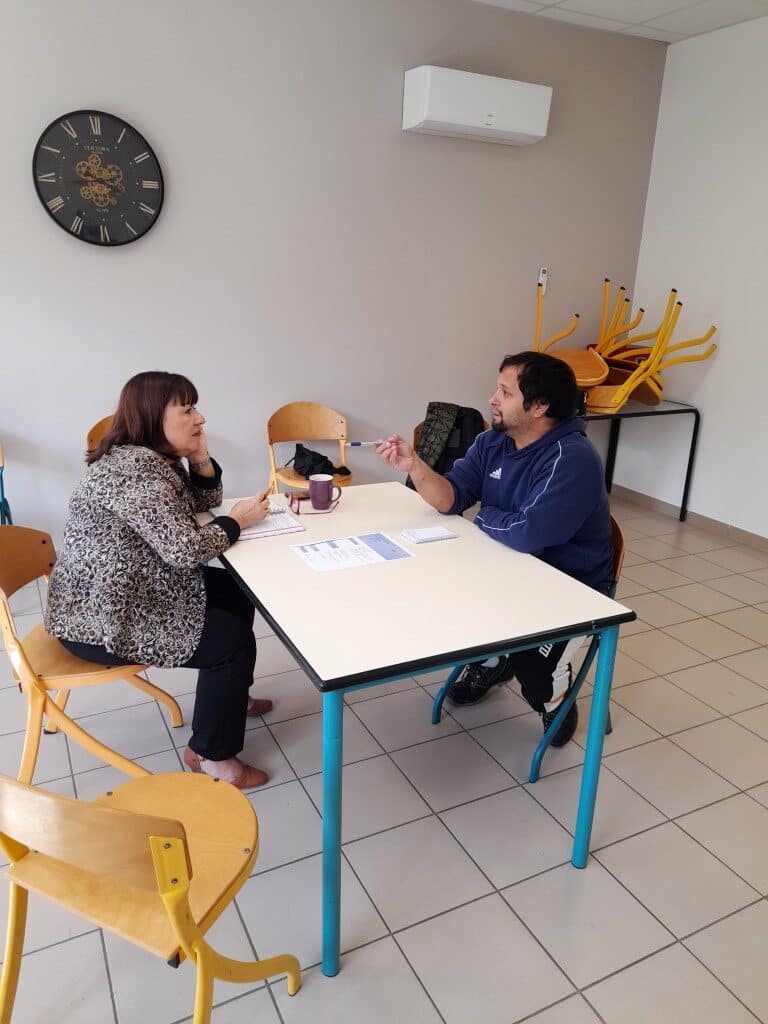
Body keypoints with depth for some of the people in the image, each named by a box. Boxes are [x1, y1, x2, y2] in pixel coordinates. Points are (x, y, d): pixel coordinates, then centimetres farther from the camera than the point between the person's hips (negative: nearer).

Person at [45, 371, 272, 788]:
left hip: (123, 594, 11)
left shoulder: (153, 456, 6)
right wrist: (236, 521, -13)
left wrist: (201, 458, -4)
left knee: (236, 594, 14)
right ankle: (210, 753, 7)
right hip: (101, 620, -11)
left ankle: (231, 698, 33)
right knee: (234, 639, -10)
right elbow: (186, 550, -30)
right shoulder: (136, 470, -26)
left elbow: (202, 503, 16)